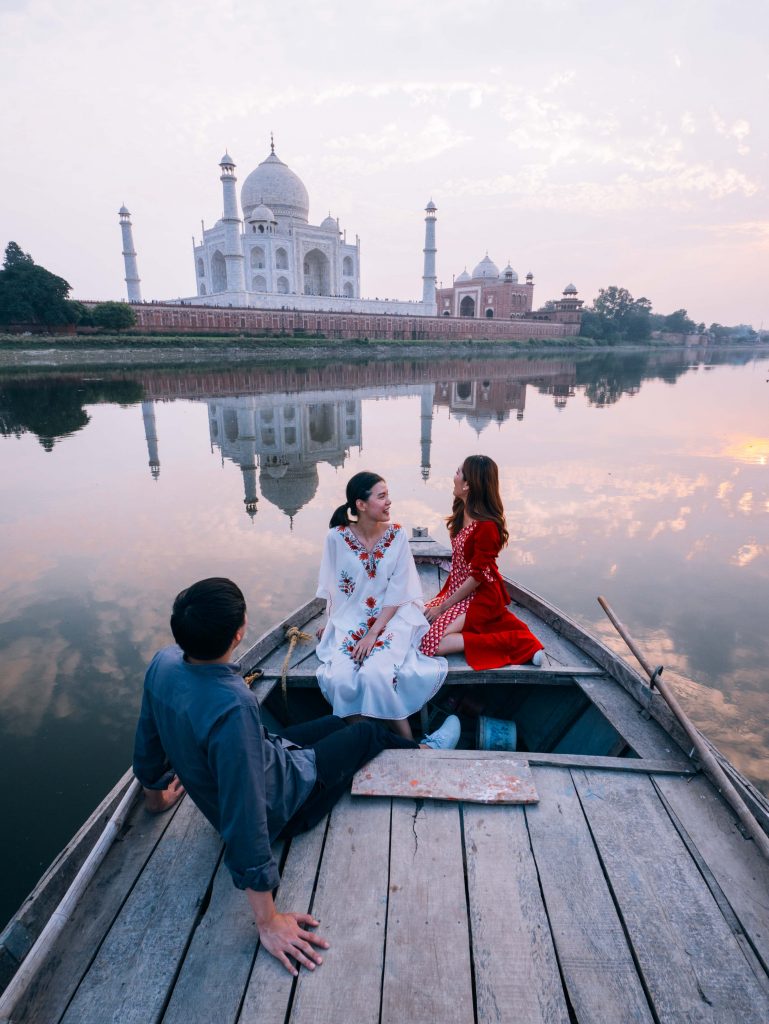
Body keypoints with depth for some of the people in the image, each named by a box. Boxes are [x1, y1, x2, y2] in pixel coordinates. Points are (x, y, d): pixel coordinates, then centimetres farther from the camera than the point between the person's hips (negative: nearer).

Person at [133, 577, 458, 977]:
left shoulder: (162, 664, -19)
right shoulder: (233, 708, -44)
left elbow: (147, 746, -2)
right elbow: (244, 822, -38)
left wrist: (156, 794, 18)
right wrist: (267, 921, -26)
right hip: (281, 803, -7)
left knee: (335, 724, 25)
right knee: (369, 732, 13)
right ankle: (425, 750, 47)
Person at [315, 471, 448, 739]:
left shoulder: (397, 535, -7)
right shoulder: (336, 537, -7)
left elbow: (398, 592, -8)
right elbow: (334, 589, 4)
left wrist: (373, 633, -14)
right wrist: (333, 625, 3)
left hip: (391, 618, -1)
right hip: (350, 620, 1)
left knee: (376, 674, -27)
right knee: (340, 679, -23)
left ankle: (405, 741, -5)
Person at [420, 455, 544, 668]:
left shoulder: (486, 525, -24)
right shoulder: (462, 513, 4)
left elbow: (477, 576, -21)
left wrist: (444, 606, -15)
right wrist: (442, 597, 5)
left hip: (479, 597, -9)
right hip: (457, 590, 9)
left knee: (431, 642, -21)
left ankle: (512, 641, -13)